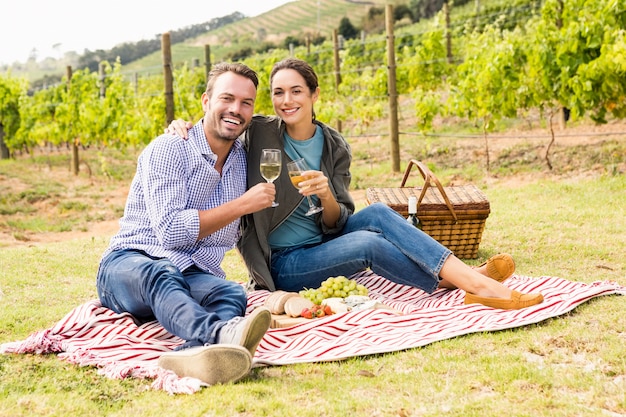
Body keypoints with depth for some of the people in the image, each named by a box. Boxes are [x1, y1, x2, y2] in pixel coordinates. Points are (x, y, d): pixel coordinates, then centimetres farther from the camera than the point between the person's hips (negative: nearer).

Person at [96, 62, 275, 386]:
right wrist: (241, 205, -16)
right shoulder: (168, 149, -7)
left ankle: (193, 353, -64)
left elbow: (232, 235, 25)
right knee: (161, 274, -40)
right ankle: (221, 333, -72)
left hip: (193, 276, 5)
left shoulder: (244, 161, 13)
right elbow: (169, 230, -18)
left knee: (233, 293, -30)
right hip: (128, 265, -4)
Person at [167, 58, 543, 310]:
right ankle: (470, 284, -30)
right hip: (282, 264, -4)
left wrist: (326, 196, -25)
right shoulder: (259, 135, -9)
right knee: (369, 243, -29)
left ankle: (470, 277, -29)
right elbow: (210, 132, -1)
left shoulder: (334, 148, 0)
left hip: (322, 247, 4)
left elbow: (336, 224, -3)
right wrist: (182, 125, -25)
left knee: (377, 214, -24)